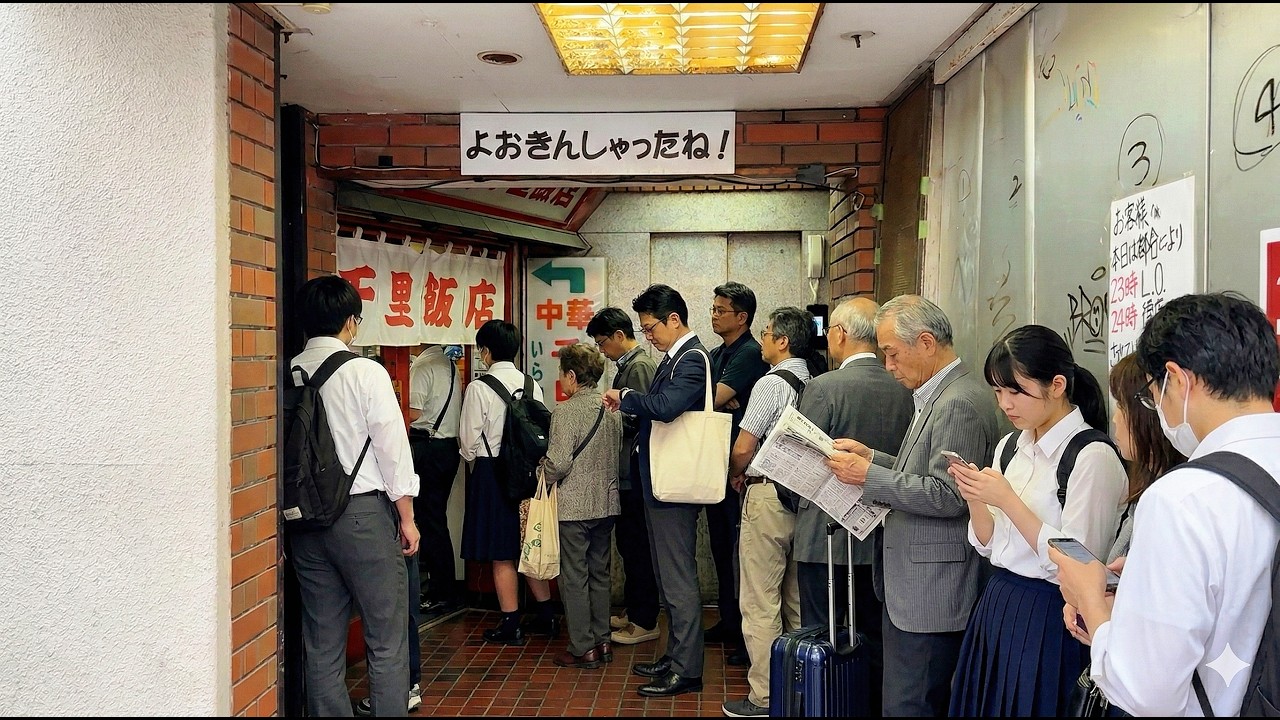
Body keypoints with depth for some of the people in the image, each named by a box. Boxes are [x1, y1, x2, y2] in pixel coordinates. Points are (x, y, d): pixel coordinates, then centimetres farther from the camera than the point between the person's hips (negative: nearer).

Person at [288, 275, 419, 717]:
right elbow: (393, 447, -9)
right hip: (363, 513, -5)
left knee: (322, 644, 13)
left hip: (306, 517, 5)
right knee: (387, 642, 4)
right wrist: (406, 517, 0)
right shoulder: (365, 372, -10)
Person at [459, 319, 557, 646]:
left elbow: (469, 441, -9)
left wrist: (473, 460, 13)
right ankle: (546, 617, 23)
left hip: (491, 472, -5)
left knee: (501, 555, 4)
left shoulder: (479, 388, -13)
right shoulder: (532, 385, 1)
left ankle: (511, 625, 11)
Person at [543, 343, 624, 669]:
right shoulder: (612, 409, 5)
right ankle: (602, 640, 23)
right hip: (607, 504, 7)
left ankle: (582, 648, 8)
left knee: (574, 576, 3)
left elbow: (558, 464, -19)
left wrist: (543, 471, 0)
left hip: (573, 505, -7)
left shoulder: (566, 410, -16)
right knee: (599, 573, 16)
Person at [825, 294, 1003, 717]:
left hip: (931, 592, -10)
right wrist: (873, 457, 7)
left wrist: (869, 476, -18)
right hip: (913, 584, 10)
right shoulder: (937, 395, 14)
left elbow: (946, 495, -23)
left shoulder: (960, 403, -18)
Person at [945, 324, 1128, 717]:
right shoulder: (1010, 446, 6)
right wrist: (976, 501, -8)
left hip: (1048, 616, -7)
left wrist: (1007, 500, -21)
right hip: (996, 606, 7)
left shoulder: (1093, 457, -16)